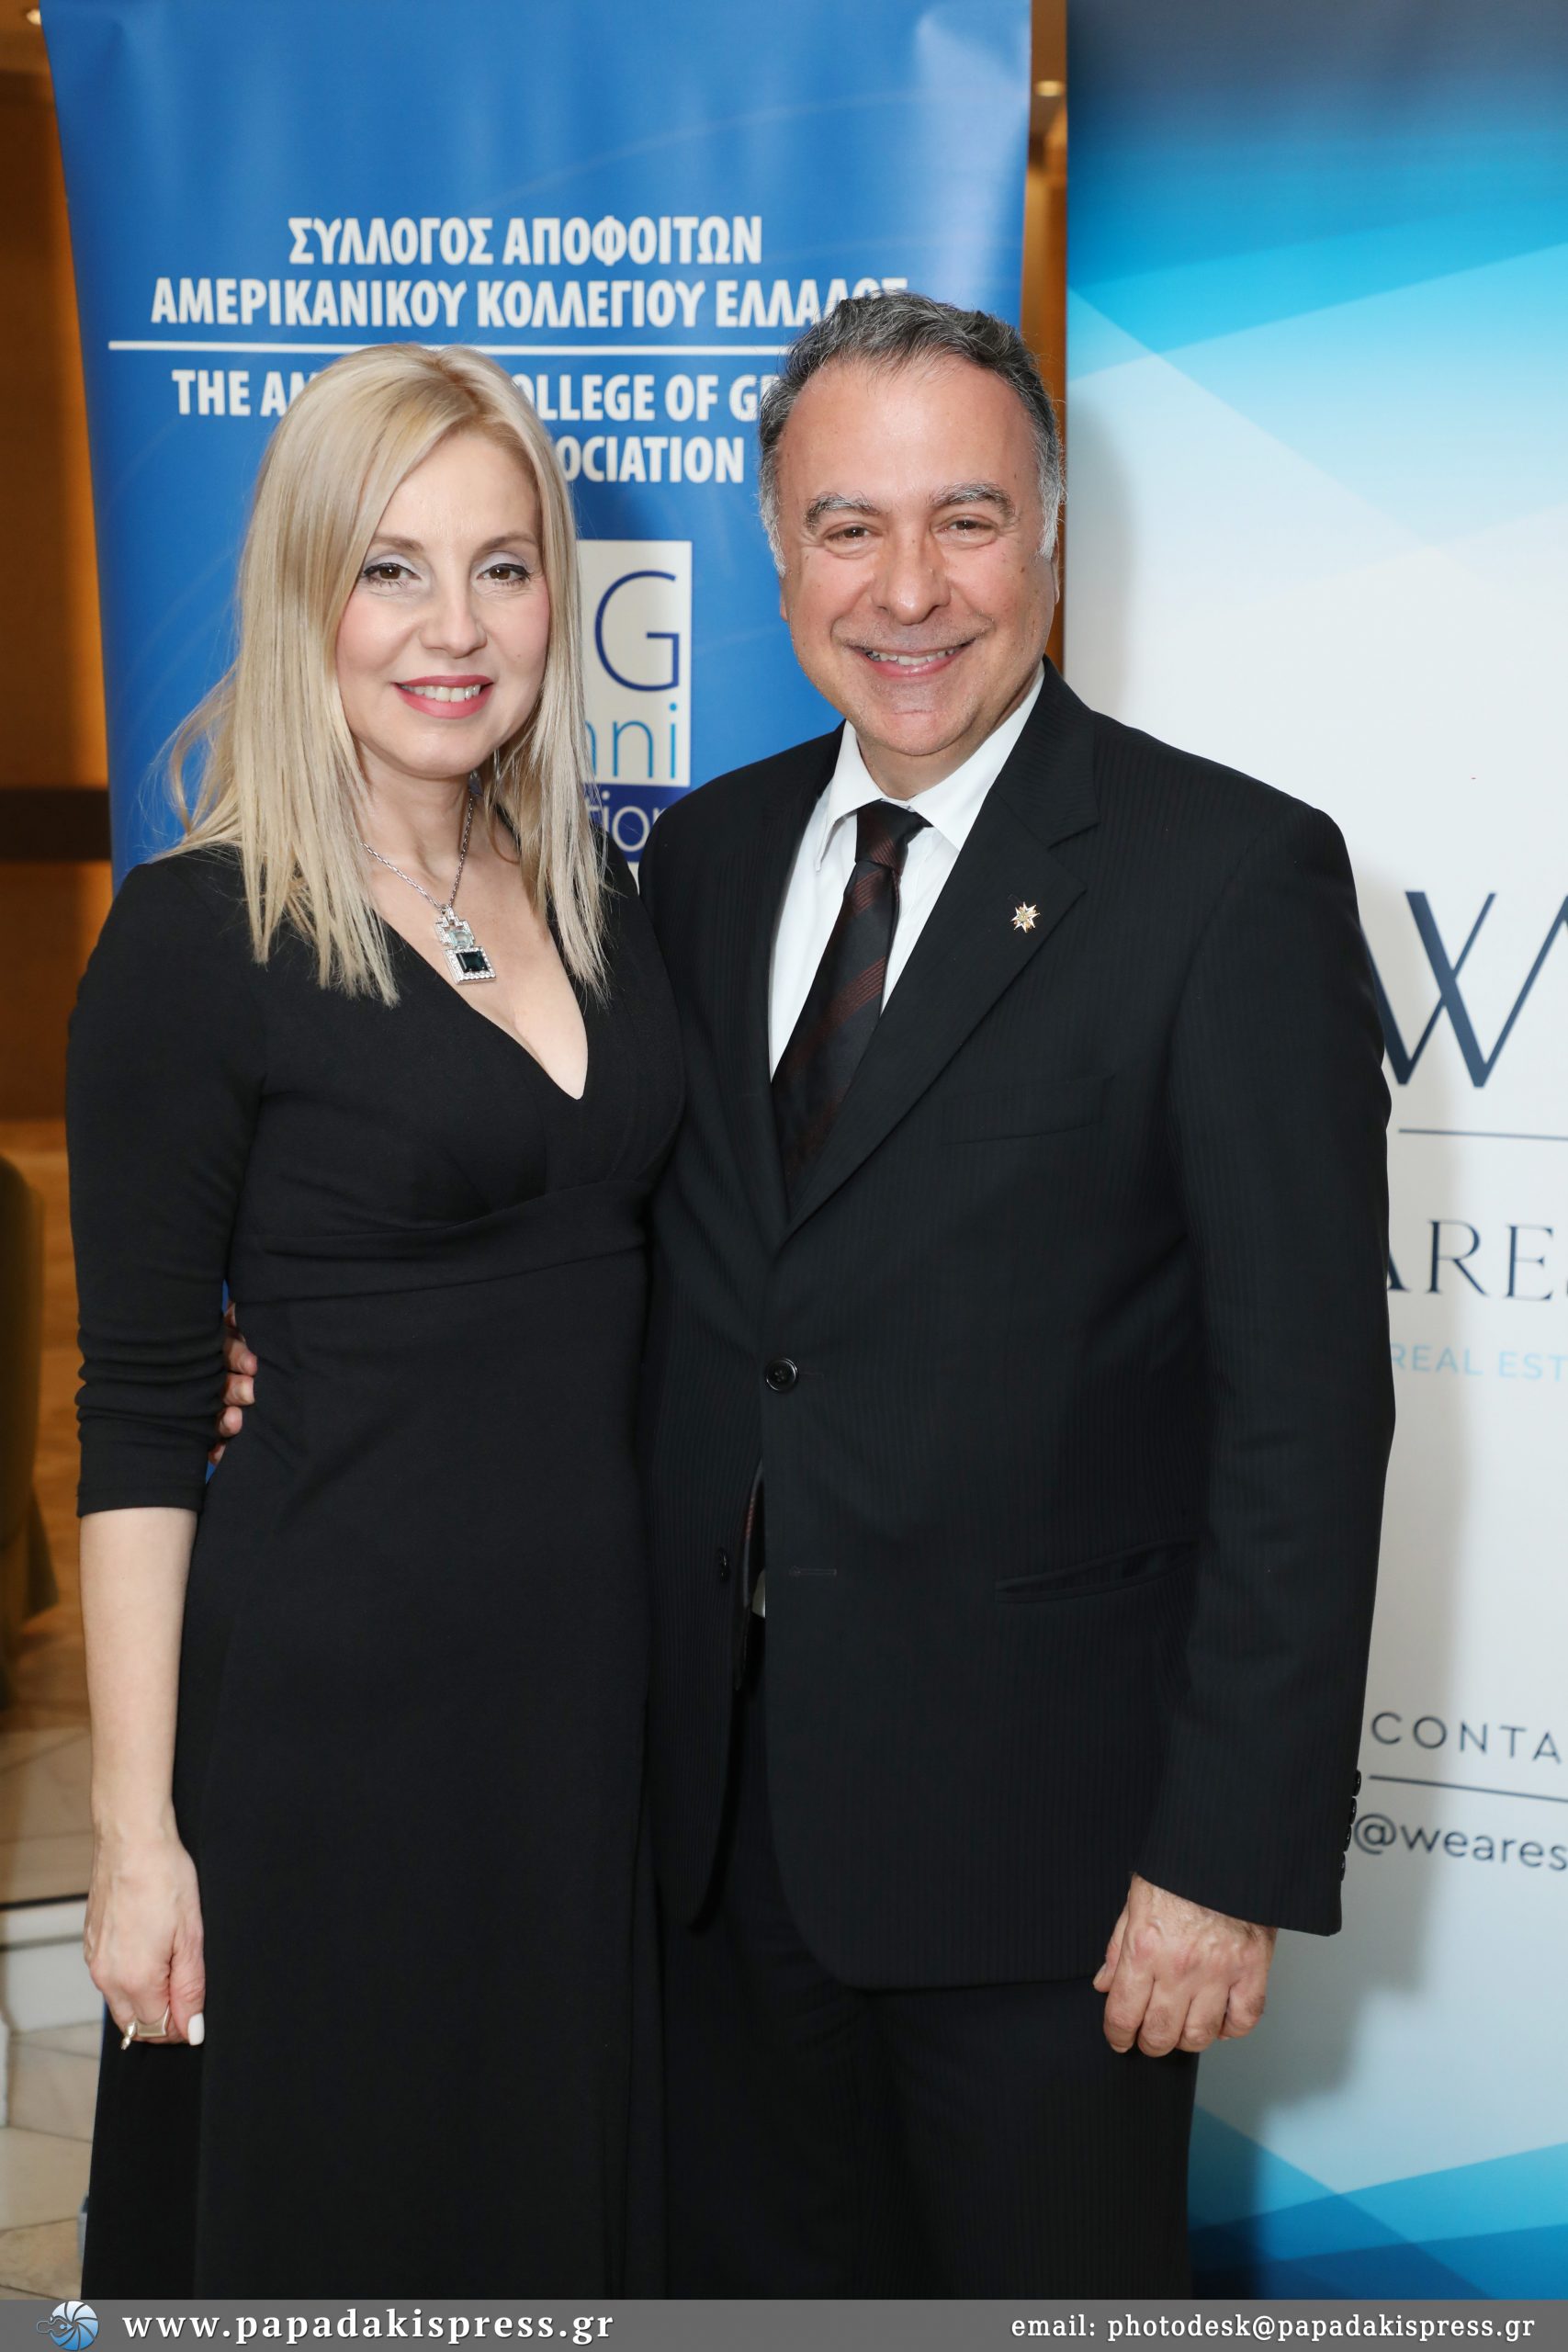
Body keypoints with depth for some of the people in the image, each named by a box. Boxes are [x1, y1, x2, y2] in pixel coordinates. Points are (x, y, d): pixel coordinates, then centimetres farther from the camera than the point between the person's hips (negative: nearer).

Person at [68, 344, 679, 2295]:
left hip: (604, 1656, 5)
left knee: (574, 2203, 20)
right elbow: (137, 1415, -10)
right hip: (334, 1691, -5)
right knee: (330, 2228, 14)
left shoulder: (594, 887, 6)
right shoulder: (197, 934, -11)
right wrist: (136, 1828, -11)